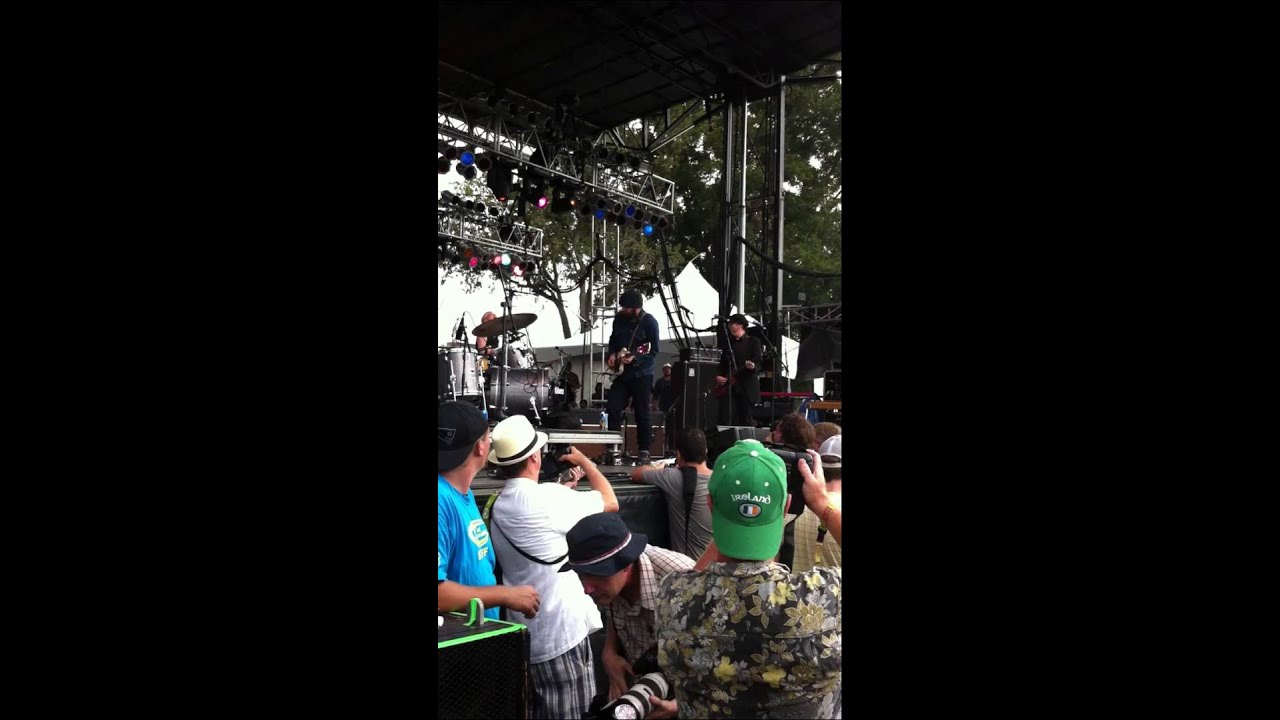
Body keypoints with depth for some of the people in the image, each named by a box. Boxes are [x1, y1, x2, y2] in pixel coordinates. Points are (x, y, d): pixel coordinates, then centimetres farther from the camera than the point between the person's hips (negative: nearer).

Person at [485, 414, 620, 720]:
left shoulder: (496, 508, 7)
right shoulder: (548, 497, -19)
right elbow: (610, 502, -8)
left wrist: (565, 487, 22)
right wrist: (583, 460, 5)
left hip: (525, 636, 8)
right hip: (561, 632, -8)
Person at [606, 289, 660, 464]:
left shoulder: (649, 321, -11)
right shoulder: (619, 319, 6)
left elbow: (654, 349, -12)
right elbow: (613, 340, 21)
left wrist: (635, 357, -25)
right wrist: (612, 354, 3)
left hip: (641, 374, -5)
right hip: (621, 373, 5)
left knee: (642, 413, -1)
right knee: (613, 409, 0)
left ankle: (644, 451, 9)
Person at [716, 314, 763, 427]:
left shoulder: (753, 342, 3)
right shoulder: (728, 343, 17)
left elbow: (758, 364, -5)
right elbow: (722, 365, 19)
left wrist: (752, 367, -27)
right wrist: (719, 376, 1)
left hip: (746, 388, -4)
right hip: (729, 387, 4)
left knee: (745, 420, -4)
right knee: (731, 420, -6)